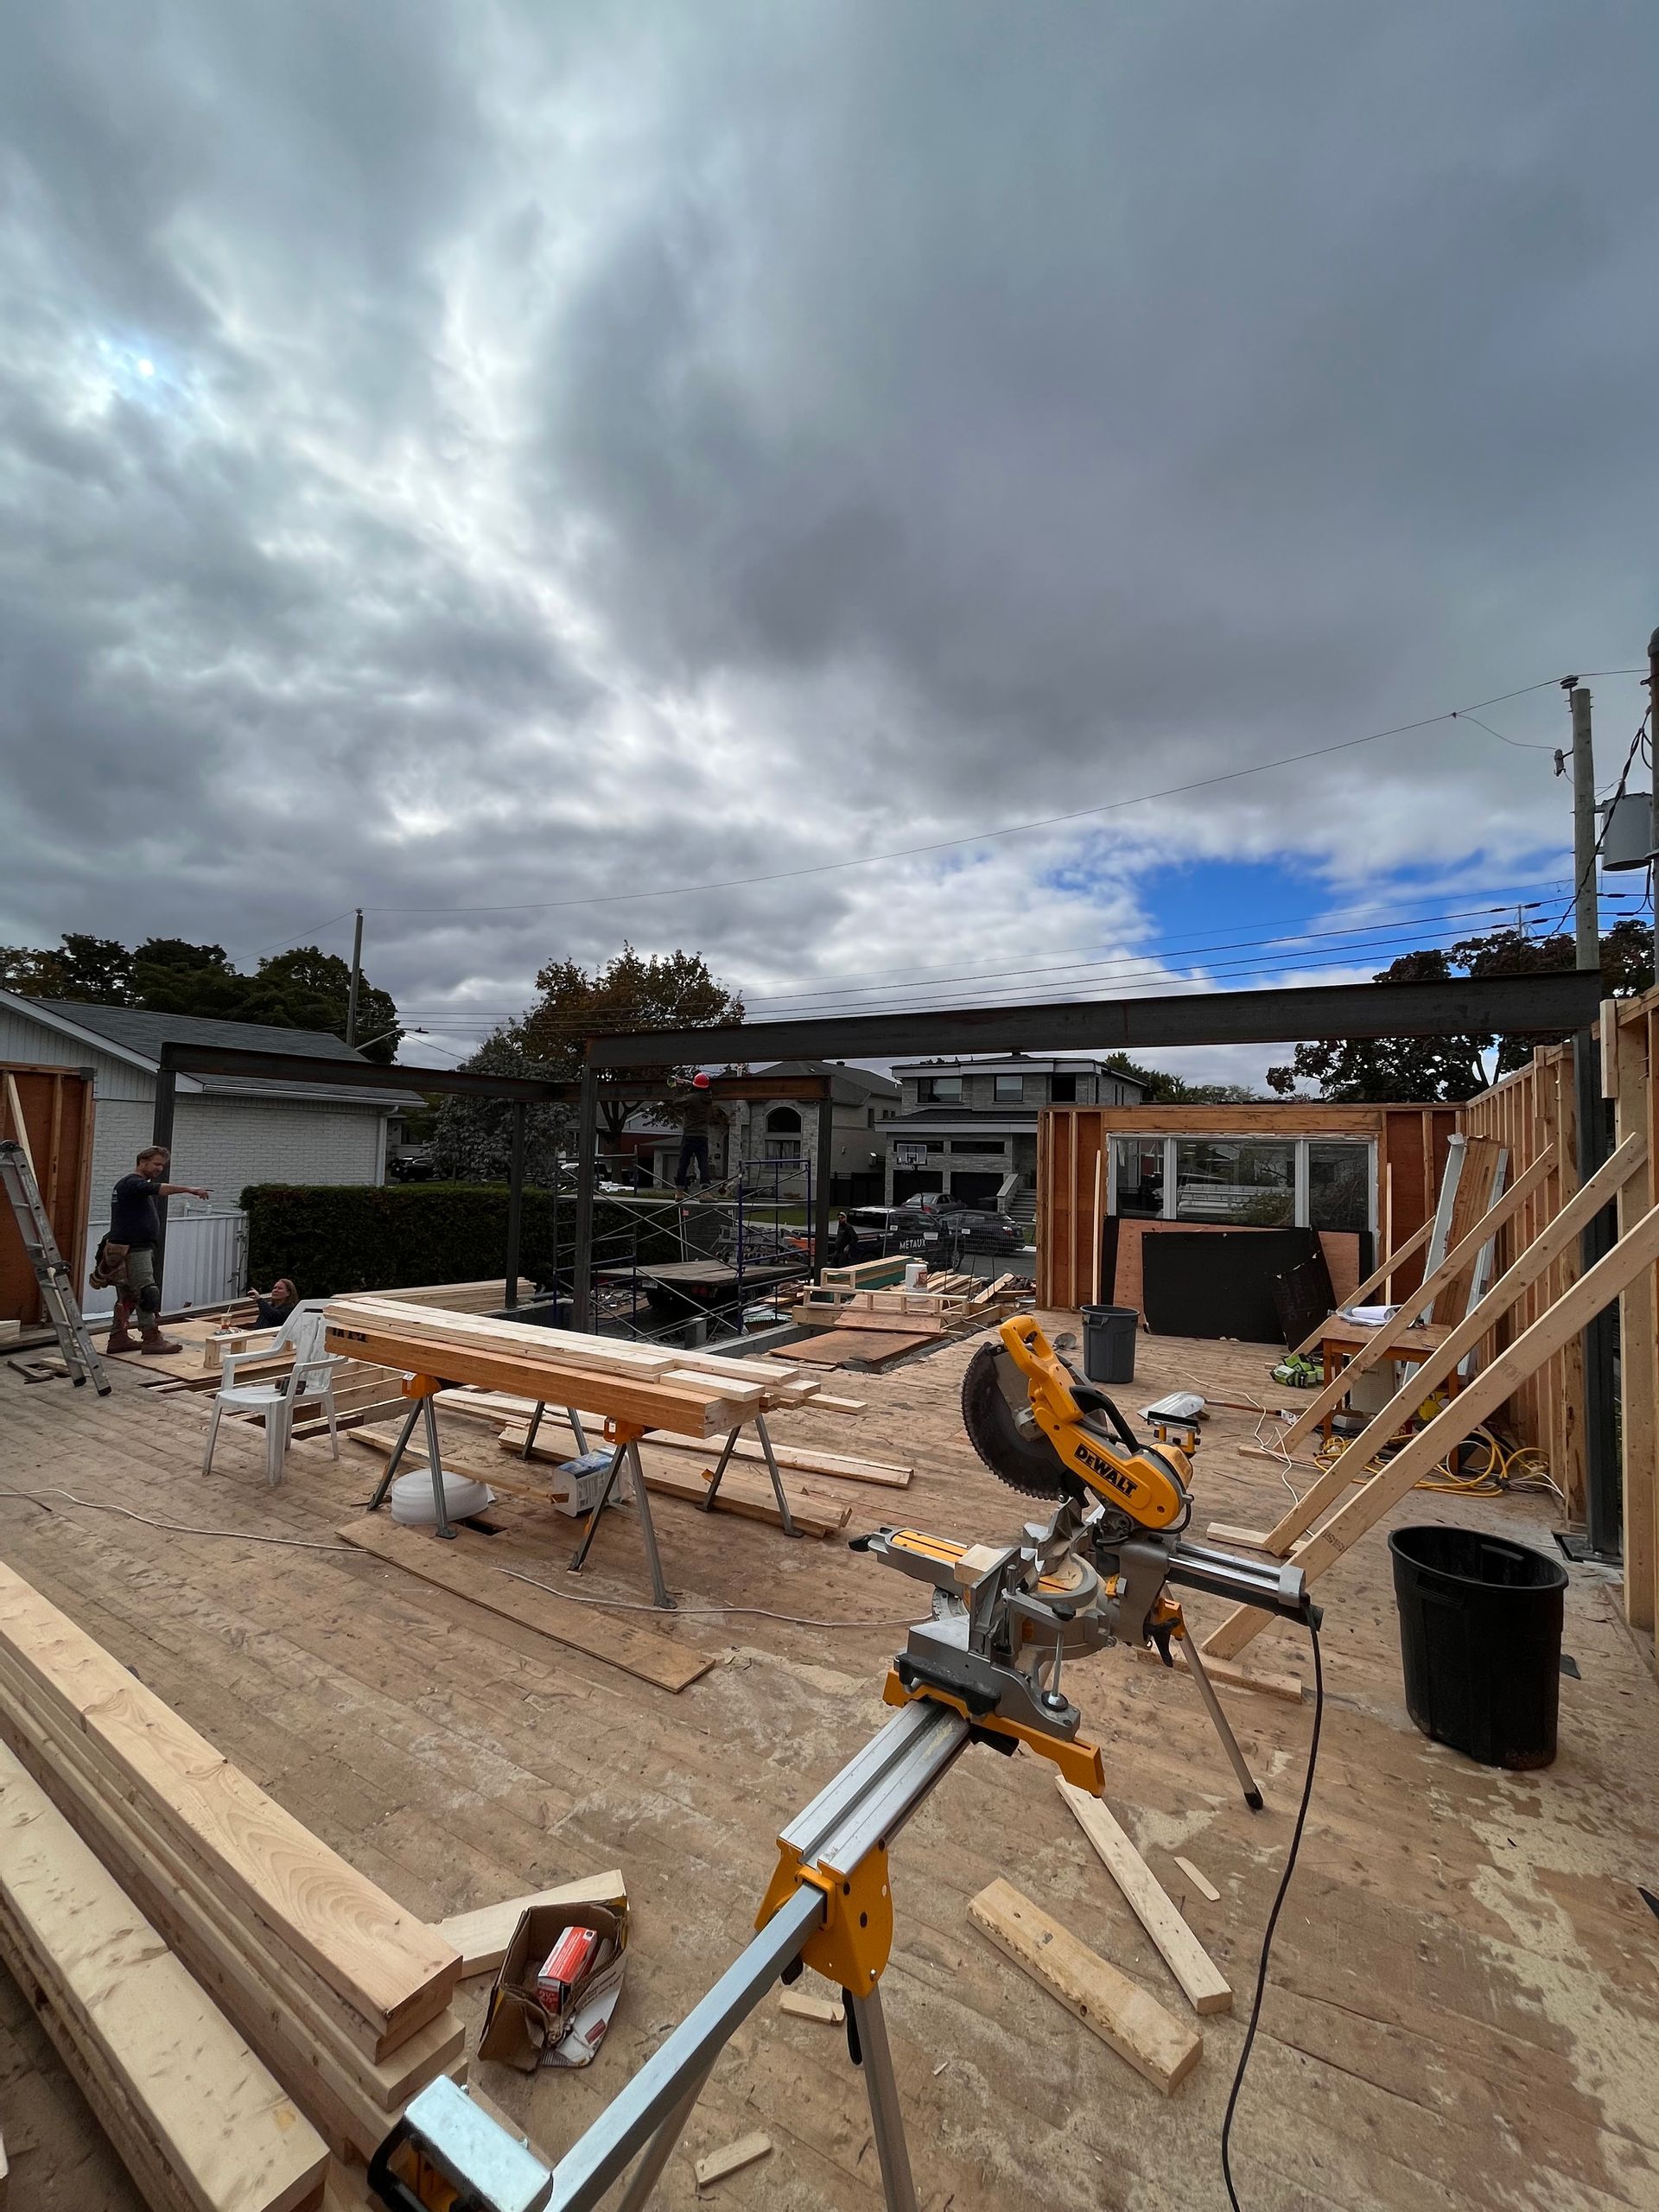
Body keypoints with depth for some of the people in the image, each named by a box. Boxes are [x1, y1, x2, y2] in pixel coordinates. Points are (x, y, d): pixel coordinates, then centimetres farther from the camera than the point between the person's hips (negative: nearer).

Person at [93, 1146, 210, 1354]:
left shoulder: (137, 1185, 19)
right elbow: (159, 1189, -32)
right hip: (133, 1250, -11)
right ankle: (152, 1339, -8)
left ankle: (118, 1339, 18)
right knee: (147, 1294, -10)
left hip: (132, 1249, 11)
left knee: (127, 1296, 13)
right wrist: (188, 1189, -43)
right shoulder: (133, 1183, -13)